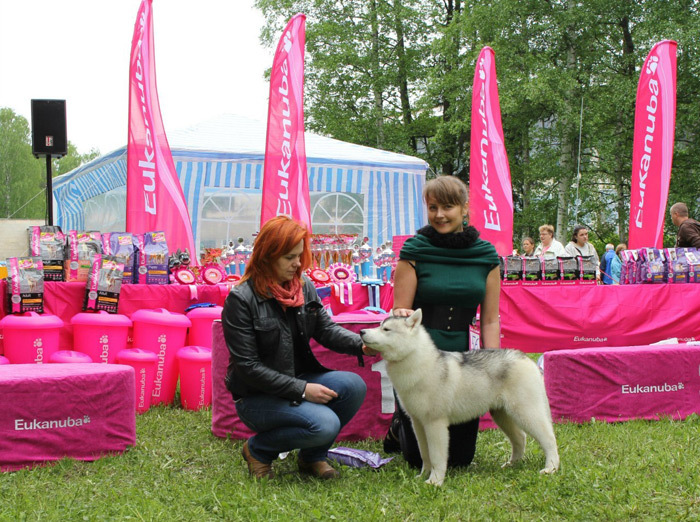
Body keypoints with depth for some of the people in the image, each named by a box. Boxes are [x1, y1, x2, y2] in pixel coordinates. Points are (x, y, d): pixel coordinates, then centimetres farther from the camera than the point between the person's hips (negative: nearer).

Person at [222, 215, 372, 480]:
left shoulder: (304, 285, 4)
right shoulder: (241, 299, -16)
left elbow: (326, 329, 1)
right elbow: (248, 367, -18)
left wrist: (361, 345, -20)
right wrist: (301, 389, -21)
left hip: (300, 379, 7)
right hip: (257, 396, -7)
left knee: (353, 386, -19)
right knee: (325, 424, -28)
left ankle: (312, 456, 4)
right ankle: (258, 449, 1)